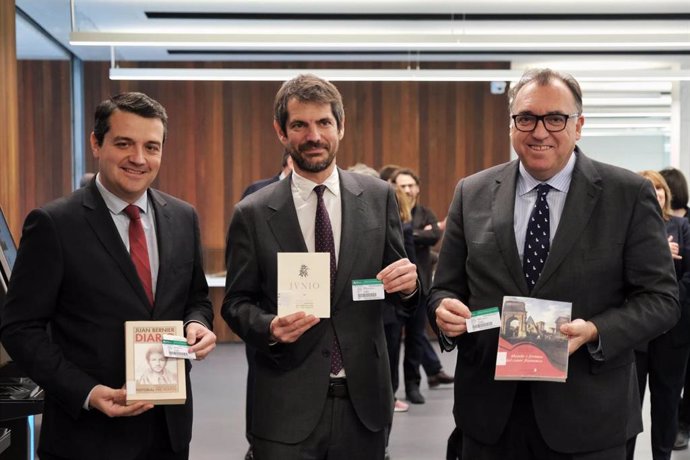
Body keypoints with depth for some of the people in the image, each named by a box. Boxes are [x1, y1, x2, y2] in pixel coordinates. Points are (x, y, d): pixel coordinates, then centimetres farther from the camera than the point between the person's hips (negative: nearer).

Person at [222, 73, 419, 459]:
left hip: (364, 401, 2)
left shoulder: (378, 197, 2)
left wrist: (408, 283, -14)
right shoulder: (252, 214, -2)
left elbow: (398, 283, 8)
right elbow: (236, 303, 3)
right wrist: (269, 327, -16)